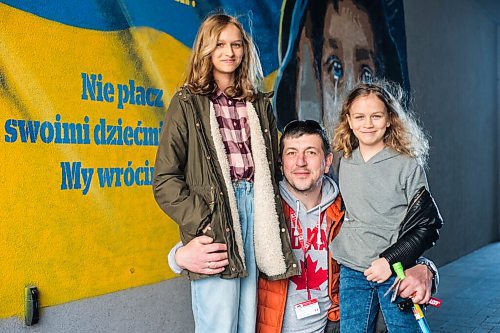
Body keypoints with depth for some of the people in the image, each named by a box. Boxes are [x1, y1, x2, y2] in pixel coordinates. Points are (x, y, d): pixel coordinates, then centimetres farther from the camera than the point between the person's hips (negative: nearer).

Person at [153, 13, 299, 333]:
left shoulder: (260, 104, 17)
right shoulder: (188, 103, 3)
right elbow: (165, 179, -4)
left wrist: (274, 217, 10)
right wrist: (200, 222, -14)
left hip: (256, 209, 4)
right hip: (214, 219, -4)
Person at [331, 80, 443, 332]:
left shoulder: (408, 165, -6)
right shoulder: (344, 164, 8)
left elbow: (428, 225, -6)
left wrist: (391, 260, -14)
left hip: (397, 272, -3)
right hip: (352, 273, 4)